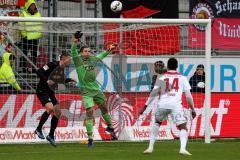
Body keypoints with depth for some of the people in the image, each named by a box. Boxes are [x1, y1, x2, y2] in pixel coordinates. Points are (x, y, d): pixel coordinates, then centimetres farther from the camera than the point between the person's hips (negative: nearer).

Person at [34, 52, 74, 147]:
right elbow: (39, 72, -22)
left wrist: (70, 80, 16)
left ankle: (51, 135, 14)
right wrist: (47, 80, -31)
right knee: (50, 108, -28)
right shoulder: (53, 65, -16)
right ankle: (38, 129, -14)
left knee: (57, 112, 3)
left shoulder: (62, 70, 9)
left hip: (50, 92, 9)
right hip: (42, 90, -9)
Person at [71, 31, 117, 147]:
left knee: (104, 108, 19)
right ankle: (90, 138, -9)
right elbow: (73, 52, -26)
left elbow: (100, 56, 31)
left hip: (96, 89, 6)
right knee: (89, 112, -13)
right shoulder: (78, 59, -6)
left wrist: (108, 50, 32)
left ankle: (110, 127, 43)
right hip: (86, 92, -6)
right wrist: (75, 42, -41)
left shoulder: (92, 59, 9)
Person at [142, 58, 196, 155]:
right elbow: (188, 95, 11)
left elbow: (154, 92, 7)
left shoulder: (161, 77, 14)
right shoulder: (182, 78, 13)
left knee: (157, 123, 27)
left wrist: (146, 106, 8)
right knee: (183, 127, -1)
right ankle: (183, 148, -25)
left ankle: (150, 147, 23)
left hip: (162, 104, 2)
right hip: (176, 105, -2)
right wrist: (192, 109, 18)